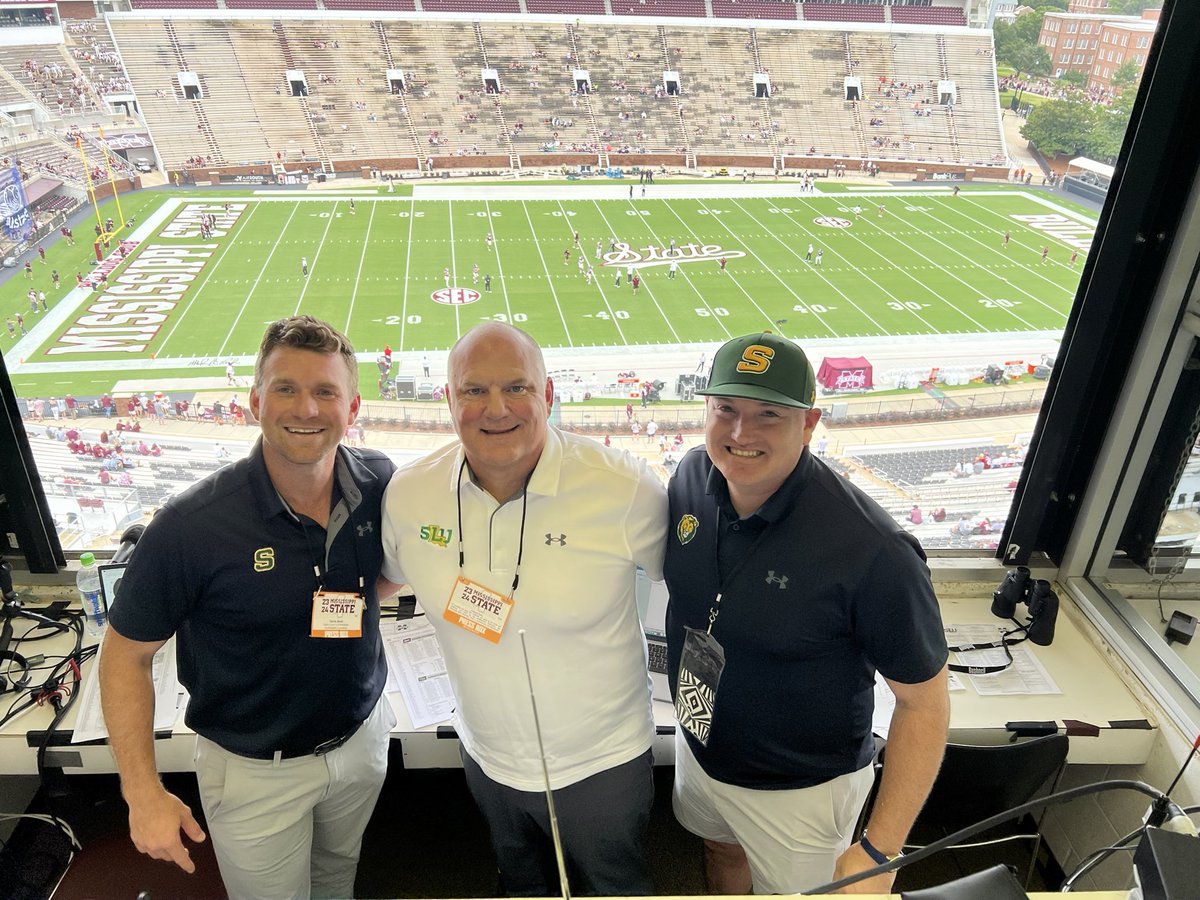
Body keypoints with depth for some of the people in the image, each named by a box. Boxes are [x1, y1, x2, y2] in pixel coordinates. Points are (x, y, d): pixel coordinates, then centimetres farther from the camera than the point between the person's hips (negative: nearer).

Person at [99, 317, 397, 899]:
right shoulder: (191, 527, -27)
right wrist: (143, 792, -14)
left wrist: (353, 604, -9)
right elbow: (126, 655, -14)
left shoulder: (382, 485, -16)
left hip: (361, 736, 4)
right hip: (255, 769, -3)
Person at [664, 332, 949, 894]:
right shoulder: (693, 475, -16)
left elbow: (923, 700, -22)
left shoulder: (871, 551, -33)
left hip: (799, 790, -5)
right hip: (698, 746, 5)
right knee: (722, 853, 31)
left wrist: (878, 853, -19)